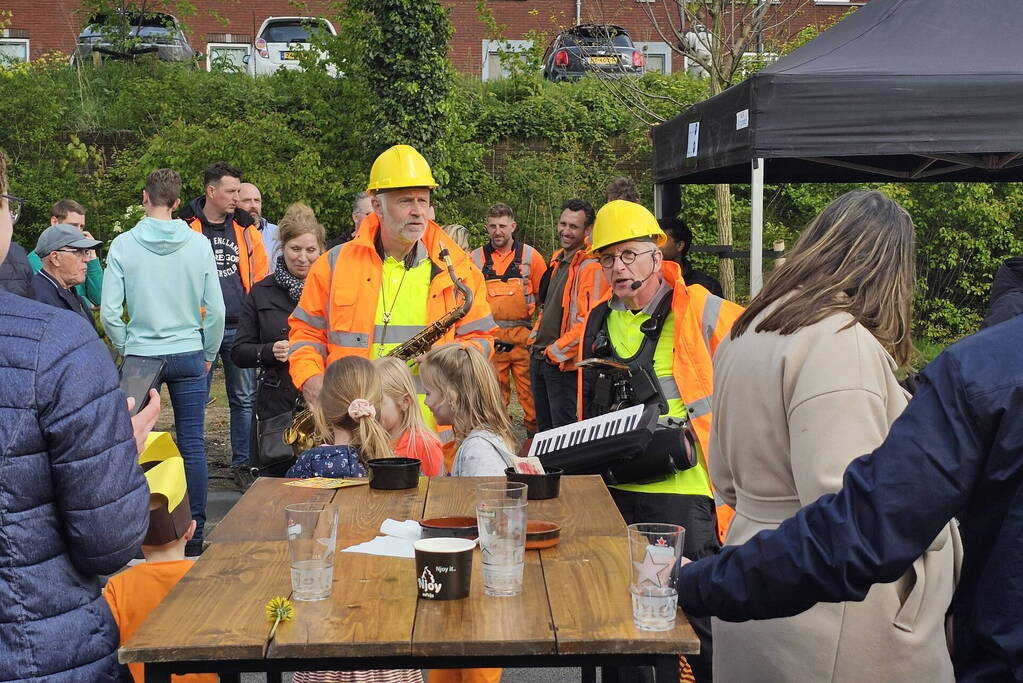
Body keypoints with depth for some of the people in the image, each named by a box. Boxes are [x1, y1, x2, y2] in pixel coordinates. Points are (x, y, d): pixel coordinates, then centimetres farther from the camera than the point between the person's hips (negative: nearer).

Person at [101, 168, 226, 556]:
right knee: (193, 447, 5)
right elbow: (215, 309, -3)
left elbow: (109, 312, -8)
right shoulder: (198, 245, -4)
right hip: (188, 355, 1)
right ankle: (194, 535, 9)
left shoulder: (124, 245, -6)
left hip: (140, 356, 0)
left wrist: (125, 349, 9)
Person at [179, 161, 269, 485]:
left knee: (244, 398, 7)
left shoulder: (245, 227, 8)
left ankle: (243, 462, 17)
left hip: (240, 328, 3)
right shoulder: (186, 226, -2)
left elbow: (260, 274, 14)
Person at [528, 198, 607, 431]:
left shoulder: (592, 268, -16)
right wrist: (534, 340, 13)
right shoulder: (557, 260, 13)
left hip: (564, 364, -9)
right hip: (539, 358, 9)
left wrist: (555, 351, -18)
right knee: (544, 430, 18)